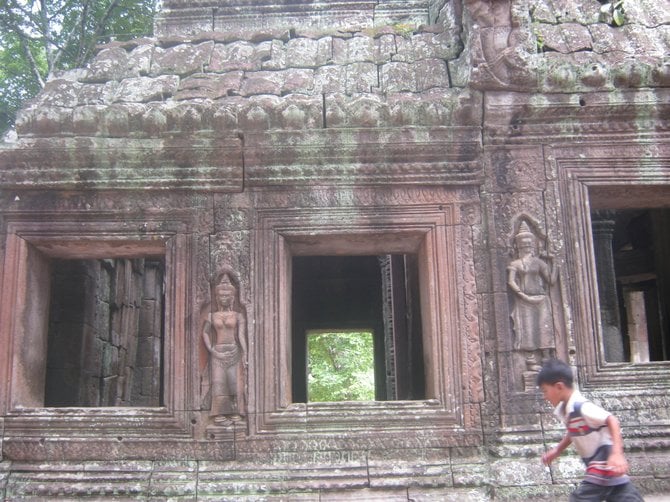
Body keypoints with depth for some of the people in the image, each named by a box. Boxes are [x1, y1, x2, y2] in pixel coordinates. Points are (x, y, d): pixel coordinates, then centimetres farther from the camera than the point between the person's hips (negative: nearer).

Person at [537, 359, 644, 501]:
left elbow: (612, 420, -27)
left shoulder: (581, 407, -22)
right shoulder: (565, 410, 7)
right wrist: (557, 450, 22)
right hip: (597, 469, 9)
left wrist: (617, 454, -35)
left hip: (606, 467, -9)